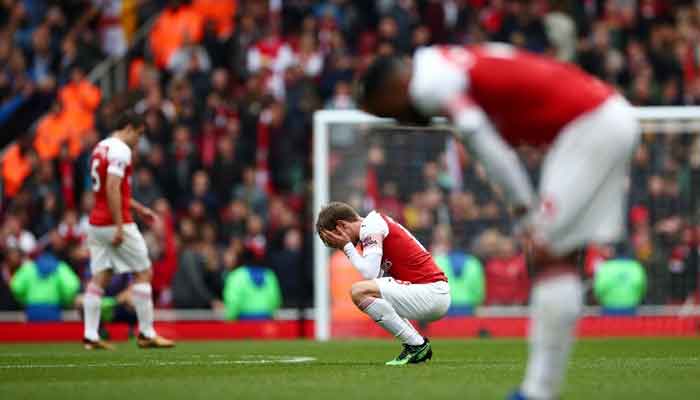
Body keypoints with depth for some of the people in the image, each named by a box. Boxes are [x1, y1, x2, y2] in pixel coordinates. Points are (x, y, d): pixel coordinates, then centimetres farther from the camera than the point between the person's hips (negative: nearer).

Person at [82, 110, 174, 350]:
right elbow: (113, 189, -22)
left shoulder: (100, 148, 16)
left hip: (96, 223, 8)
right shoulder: (120, 150, -13)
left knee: (99, 277, 5)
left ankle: (90, 335, -1)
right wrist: (119, 227, -22)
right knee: (143, 274, 1)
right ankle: (147, 334, 2)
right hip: (115, 223, -8)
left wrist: (139, 208, 29)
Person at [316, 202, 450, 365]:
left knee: (359, 292, -20)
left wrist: (347, 246, -6)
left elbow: (369, 273, -19)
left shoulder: (371, 226, -8)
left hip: (433, 293, -10)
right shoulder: (375, 222, 20)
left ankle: (417, 345, -12)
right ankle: (419, 347, 16)